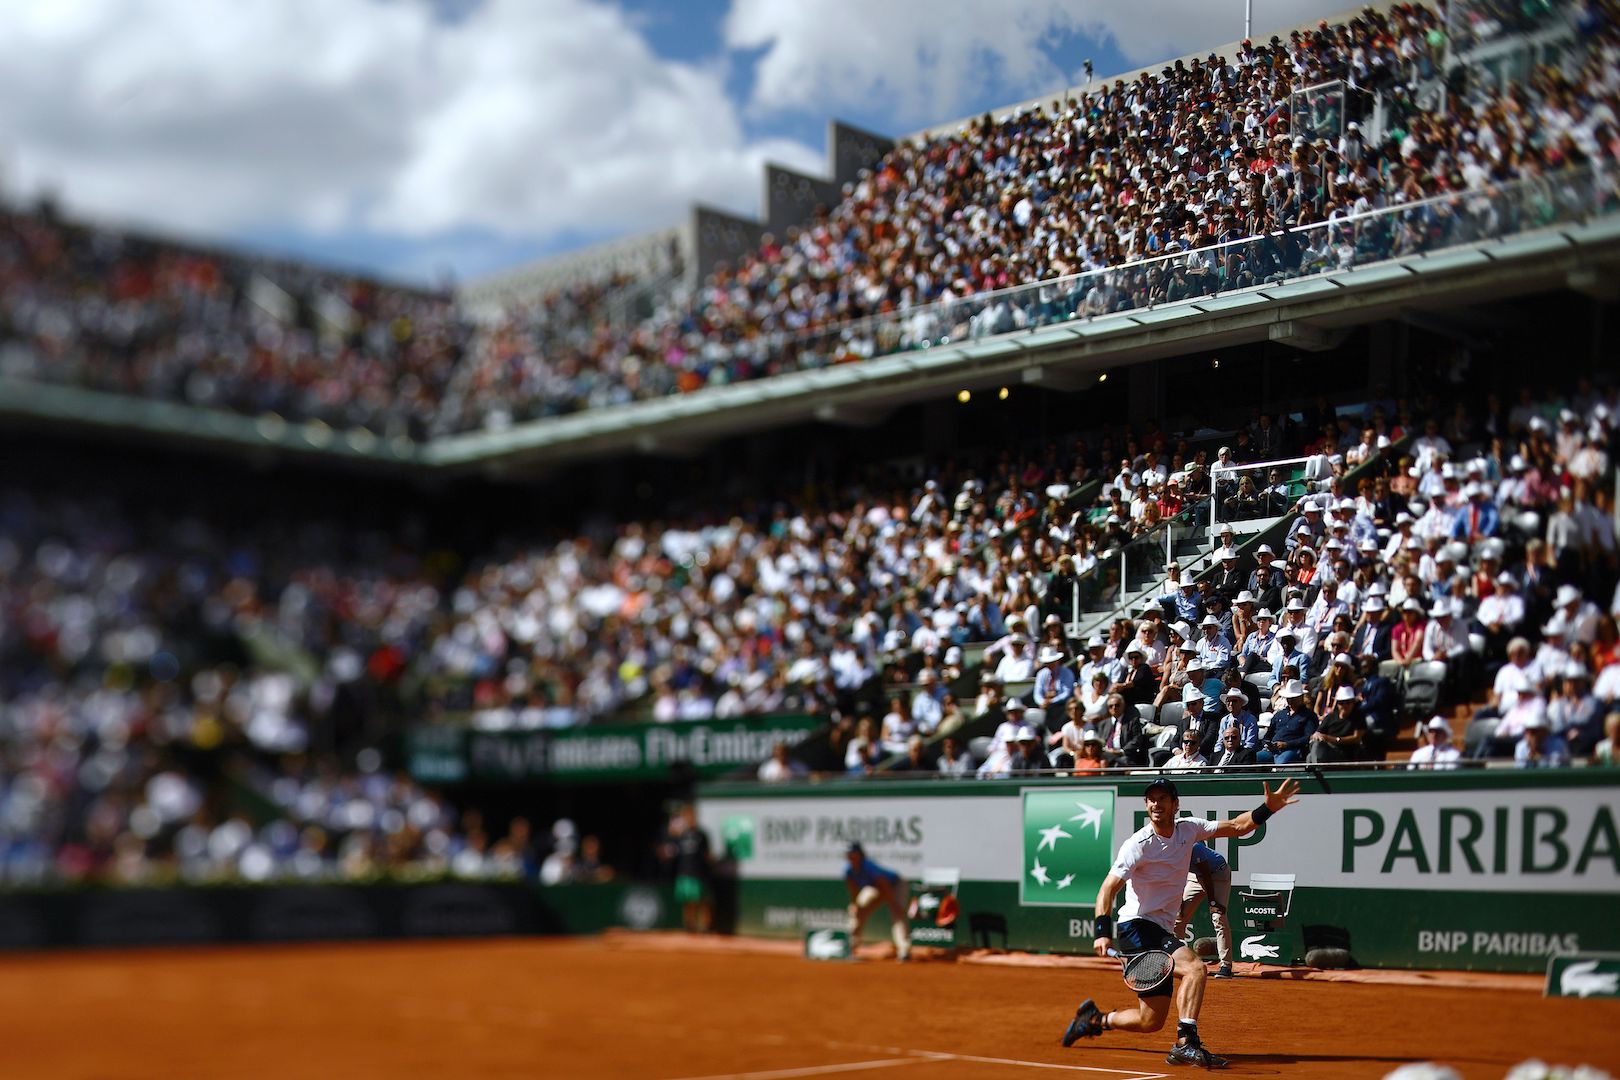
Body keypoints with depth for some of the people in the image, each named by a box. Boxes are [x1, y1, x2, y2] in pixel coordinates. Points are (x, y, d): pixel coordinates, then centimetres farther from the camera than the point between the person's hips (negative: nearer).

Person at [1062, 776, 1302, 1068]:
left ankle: (1094, 1019, 29)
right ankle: (1186, 1044, -31)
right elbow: (1108, 889, -15)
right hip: (1137, 927, -7)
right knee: (1194, 968, -29)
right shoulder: (1138, 845, -13)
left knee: (1150, 1021, 8)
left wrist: (1268, 808, -4)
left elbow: (1236, 827, 12)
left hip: (1161, 933, 7)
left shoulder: (1188, 829, 5)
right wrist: (1103, 932, -28)